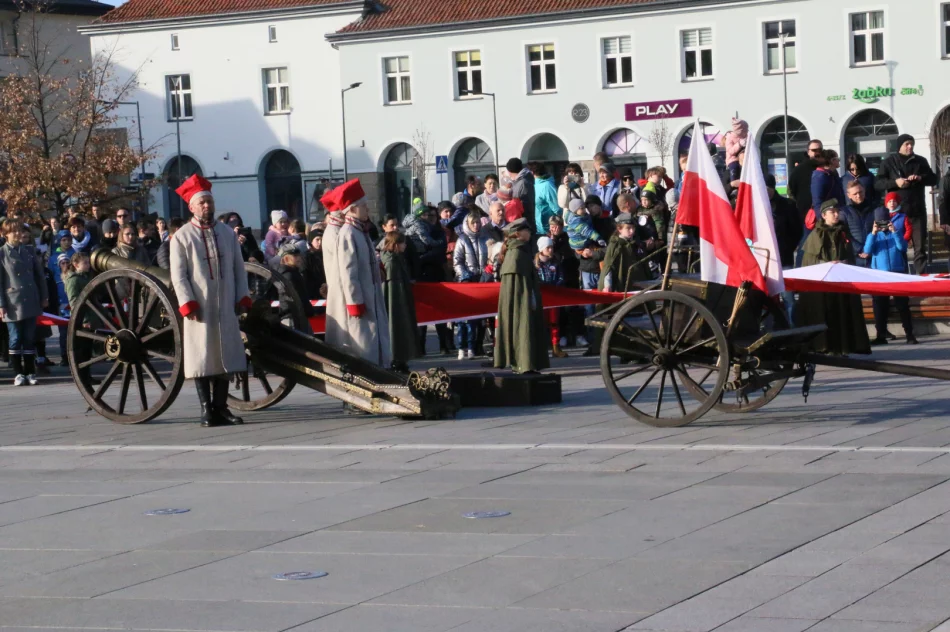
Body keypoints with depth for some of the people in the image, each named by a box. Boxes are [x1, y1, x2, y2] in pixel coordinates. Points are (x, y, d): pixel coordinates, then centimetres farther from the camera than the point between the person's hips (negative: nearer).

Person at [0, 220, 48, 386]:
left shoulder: (30, 251, 9)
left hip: (31, 302, 3)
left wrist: (44, 296, 8)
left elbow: (39, 275, 12)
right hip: (13, 303, -3)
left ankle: (30, 372, 11)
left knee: (30, 339, 6)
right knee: (15, 339, 2)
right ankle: (18, 373, 9)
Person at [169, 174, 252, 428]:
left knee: (225, 357, 8)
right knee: (202, 358, 1)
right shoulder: (182, 237, -3)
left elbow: (239, 268, 12)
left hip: (226, 307, 4)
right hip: (199, 308, -4)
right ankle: (206, 409, 6)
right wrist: (187, 304, -14)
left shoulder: (227, 233, 11)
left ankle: (221, 407, 17)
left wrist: (243, 297, 4)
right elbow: (178, 275, -7)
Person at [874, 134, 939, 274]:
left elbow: (933, 179, 12)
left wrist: (921, 178, -9)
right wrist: (895, 182, -19)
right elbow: (877, 183, -2)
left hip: (918, 211, 2)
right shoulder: (889, 162, 3)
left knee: (920, 248, 3)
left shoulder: (921, 161, 10)